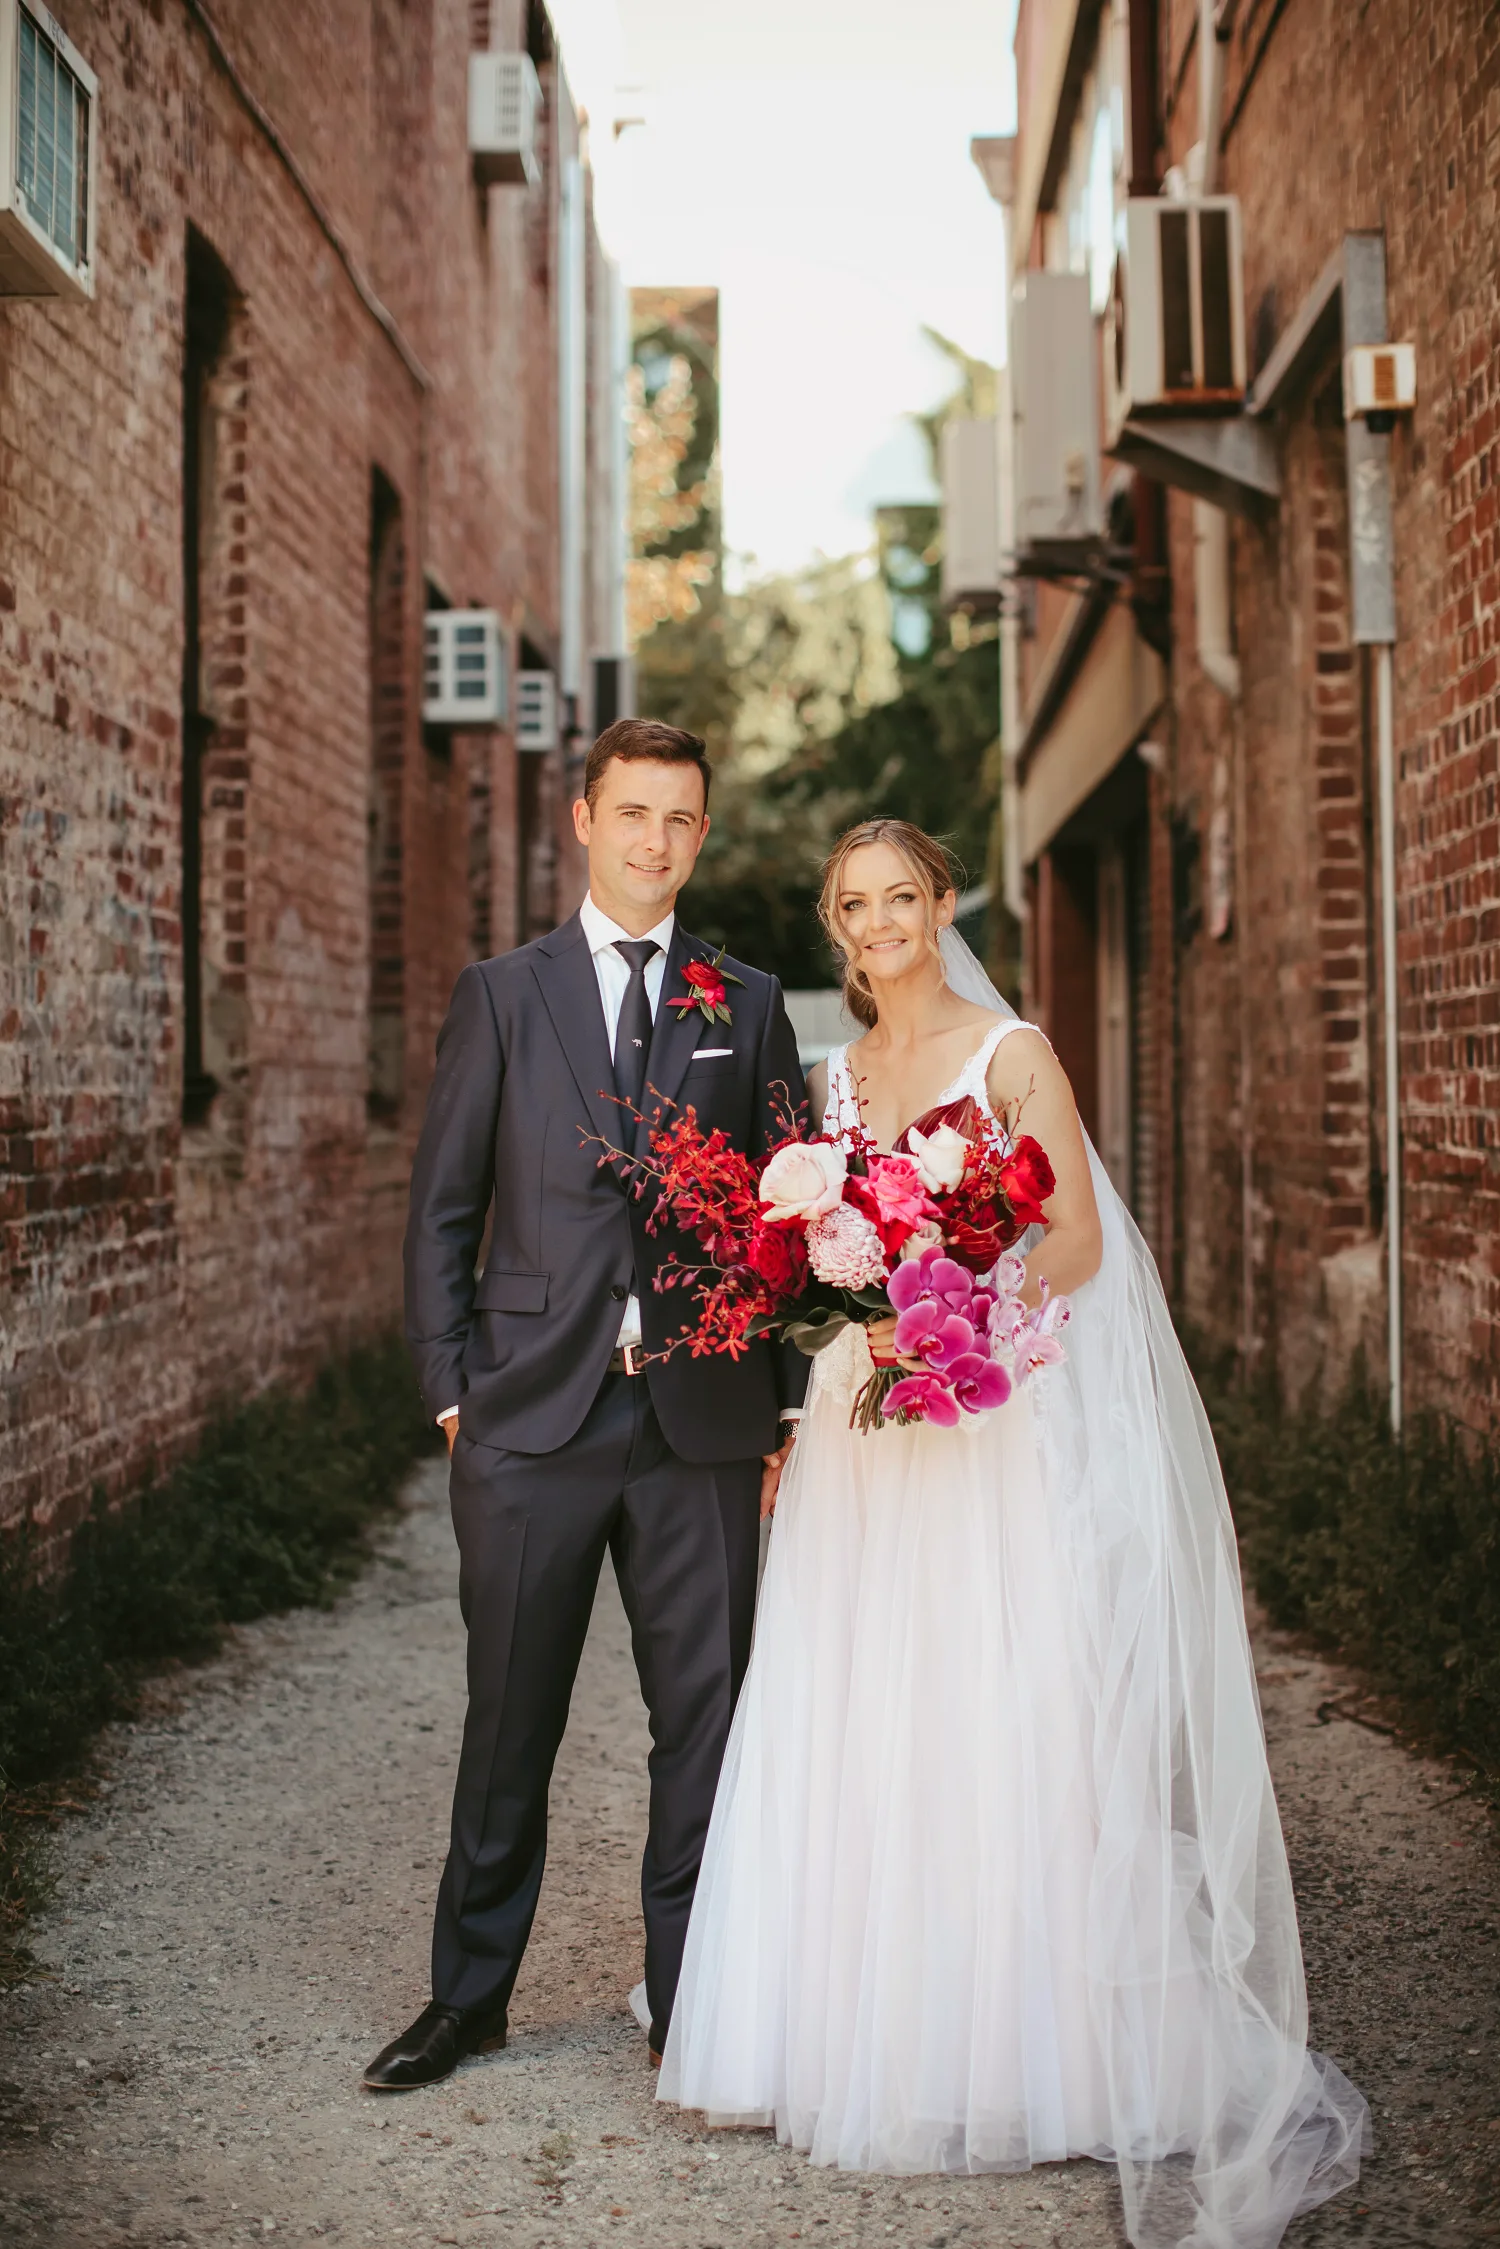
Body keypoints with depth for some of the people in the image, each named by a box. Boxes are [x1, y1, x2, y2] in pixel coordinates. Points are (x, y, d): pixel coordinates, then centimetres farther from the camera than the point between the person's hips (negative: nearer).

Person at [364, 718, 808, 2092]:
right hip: (533, 1416, -1)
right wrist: (451, 1389, -2)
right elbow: (443, 1211, 5)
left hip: (704, 1423, 1)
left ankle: (690, 2002, 22)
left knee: (705, 1717, 7)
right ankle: (470, 1995, 24)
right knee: (511, 1719, 8)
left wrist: (791, 1403, 4)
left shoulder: (749, 1006, 9)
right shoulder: (502, 996, 6)